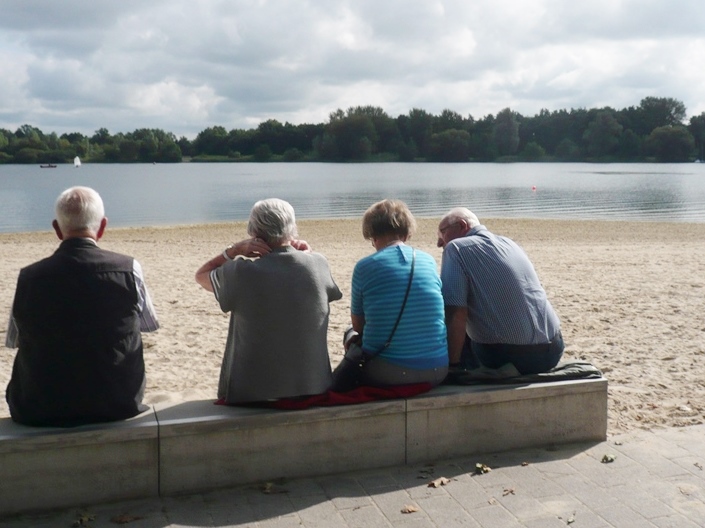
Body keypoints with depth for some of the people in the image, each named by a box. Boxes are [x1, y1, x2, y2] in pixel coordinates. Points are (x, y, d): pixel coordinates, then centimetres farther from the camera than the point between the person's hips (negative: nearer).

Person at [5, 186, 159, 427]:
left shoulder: (29, 277, -11)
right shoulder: (128, 269, -12)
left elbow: (13, 341, 5)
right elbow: (149, 324, 5)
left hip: (41, 410, 1)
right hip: (118, 404, 0)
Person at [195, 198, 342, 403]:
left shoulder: (241, 272, -14)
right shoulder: (319, 264, -8)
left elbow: (201, 275, 7)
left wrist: (234, 250, -6)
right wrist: (306, 251, 1)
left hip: (252, 394, -2)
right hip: (312, 390, 3)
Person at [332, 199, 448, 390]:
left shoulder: (364, 267, -5)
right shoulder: (429, 261, 5)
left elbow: (358, 325, 6)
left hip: (387, 374, -4)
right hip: (437, 371, 4)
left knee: (352, 336, 26)